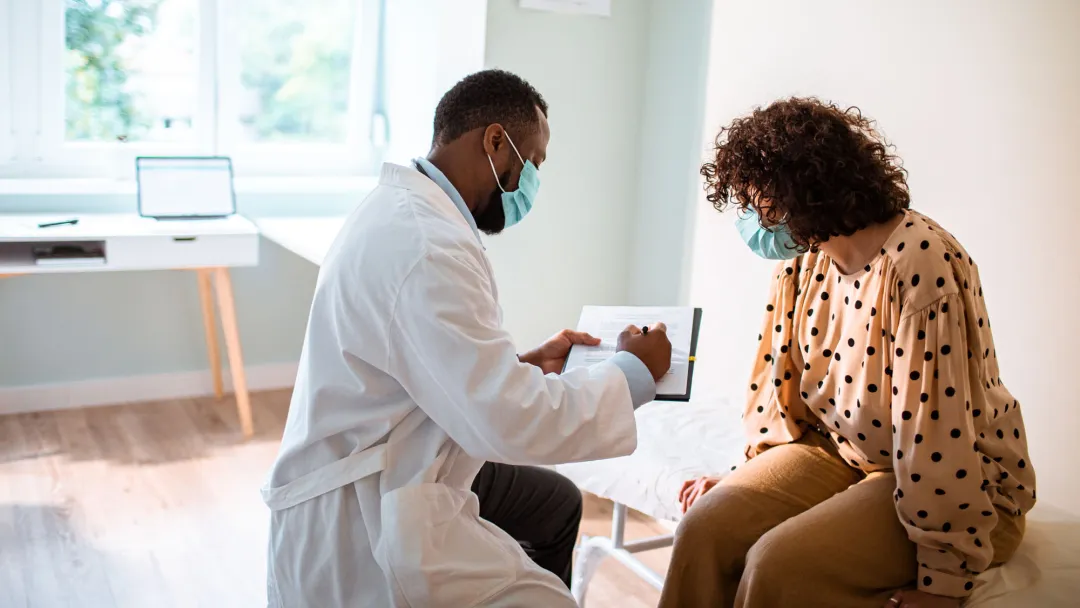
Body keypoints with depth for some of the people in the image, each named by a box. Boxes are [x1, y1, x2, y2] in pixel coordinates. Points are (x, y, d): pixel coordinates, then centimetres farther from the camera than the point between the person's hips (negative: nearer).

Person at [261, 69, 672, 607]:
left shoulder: (405, 208, 6)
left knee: (556, 503, 22)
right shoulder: (427, 245, -26)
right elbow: (513, 423, -28)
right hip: (360, 524, -11)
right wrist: (633, 372, -14)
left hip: (390, 474, 11)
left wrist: (524, 364, 10)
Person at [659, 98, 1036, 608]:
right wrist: (754, 480, 5)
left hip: (962, 487, -6)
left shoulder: (918, 261, -25)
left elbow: (938, 429, -26)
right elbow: (780, 387, 9)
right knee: (706, 528, -15)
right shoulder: (801, 263, 0)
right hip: (839, 452, 7)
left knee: (778, 566, -26)